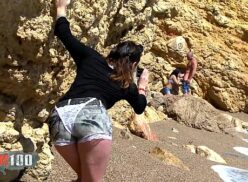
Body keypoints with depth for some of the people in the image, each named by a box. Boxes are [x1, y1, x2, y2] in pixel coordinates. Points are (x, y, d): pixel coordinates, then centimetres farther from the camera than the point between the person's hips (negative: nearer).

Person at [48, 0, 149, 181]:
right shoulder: (127, 85, 23)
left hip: (60, 114, 4)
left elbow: (63, 33, 30)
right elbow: (140, 107, 43)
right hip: (92, 114, -4)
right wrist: (142, 85, 59)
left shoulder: (91, 58, 26)